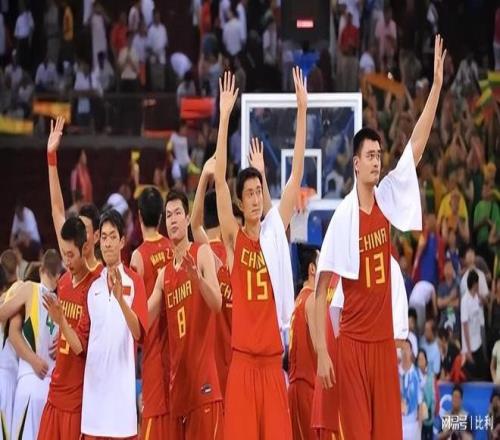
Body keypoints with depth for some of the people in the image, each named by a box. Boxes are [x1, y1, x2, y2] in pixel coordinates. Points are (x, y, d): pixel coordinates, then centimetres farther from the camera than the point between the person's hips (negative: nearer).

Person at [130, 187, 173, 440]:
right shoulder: (172, 249, 3)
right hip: (172, 343, 5)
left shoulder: (138, 256, -11)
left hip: (152, 344, -5)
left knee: (153, 411, -4)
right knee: (170, 409, 9)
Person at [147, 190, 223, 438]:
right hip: (177, 378, 7)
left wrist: (197, 277, -33)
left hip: (203, 374, -7)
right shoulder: (164, 275, 16)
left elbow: (217, 303, -16)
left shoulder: (202, 254, -2)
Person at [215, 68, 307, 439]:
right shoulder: (233, 239, 0)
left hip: (273, 359, 3)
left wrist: (302, 111, -1)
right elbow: (220, 180, -9)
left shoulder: (275, 232, 7)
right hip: (243, 360, -2)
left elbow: (296, 175, 4)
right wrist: (225, 117, -16)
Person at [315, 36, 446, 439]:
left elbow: (417, 144, 0)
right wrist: (322, 352, -15)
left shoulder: (388, 199, 3)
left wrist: (437, 85, -6)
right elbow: (321, 289, -10)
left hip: (384, 339, 5)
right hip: (353, 343, -5)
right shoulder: (343, 216, -10)